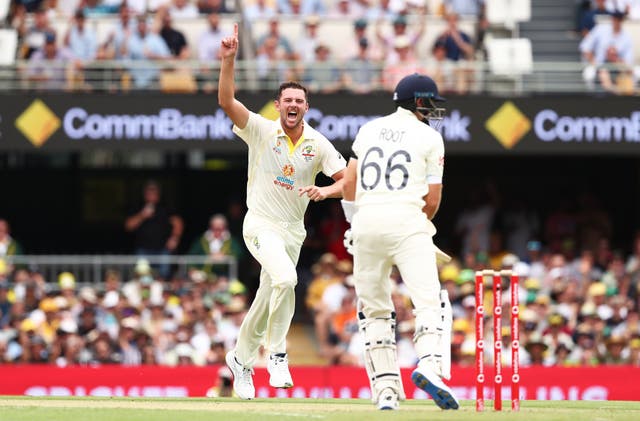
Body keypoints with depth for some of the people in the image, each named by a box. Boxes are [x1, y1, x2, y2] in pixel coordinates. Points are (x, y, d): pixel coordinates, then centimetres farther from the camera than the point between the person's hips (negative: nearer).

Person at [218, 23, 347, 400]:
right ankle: (277, 354, -17)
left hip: (293, 230, 5)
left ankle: (241, 360, 33)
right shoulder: (262, 131, -8)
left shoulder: (318, 145, 0)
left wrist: (325, 191, -23)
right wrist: (229, 60, -32)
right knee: (284, 278, -30)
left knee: (268, 299, 11)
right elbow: (226, 101, -20)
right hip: (261, 224, -5)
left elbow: (348, 181, -2)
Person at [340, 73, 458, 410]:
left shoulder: (369, 129, 17)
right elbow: (432, 198, 4)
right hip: (407, 219, -4)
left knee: (375, 309, 11)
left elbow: (348, 184, 14)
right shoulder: (429, 138, 6)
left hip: (366, 219, 4)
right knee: (429, 301, -9)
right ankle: (430, 365, -34)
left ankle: (385, 387, 3)